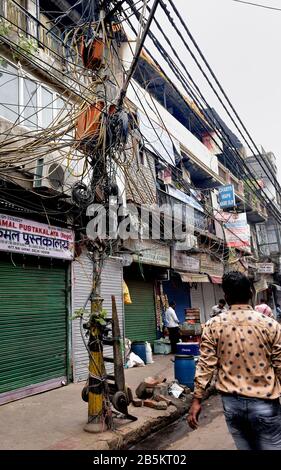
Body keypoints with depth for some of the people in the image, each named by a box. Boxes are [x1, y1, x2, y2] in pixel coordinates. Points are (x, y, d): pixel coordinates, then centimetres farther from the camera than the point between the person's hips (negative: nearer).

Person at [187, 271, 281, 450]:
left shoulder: (213, 325, -7)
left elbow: (205, 364, -6)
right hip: (263, 403, -2)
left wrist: (197, 399, 1)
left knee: (245, 446, 19)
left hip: (231, 402, 2)